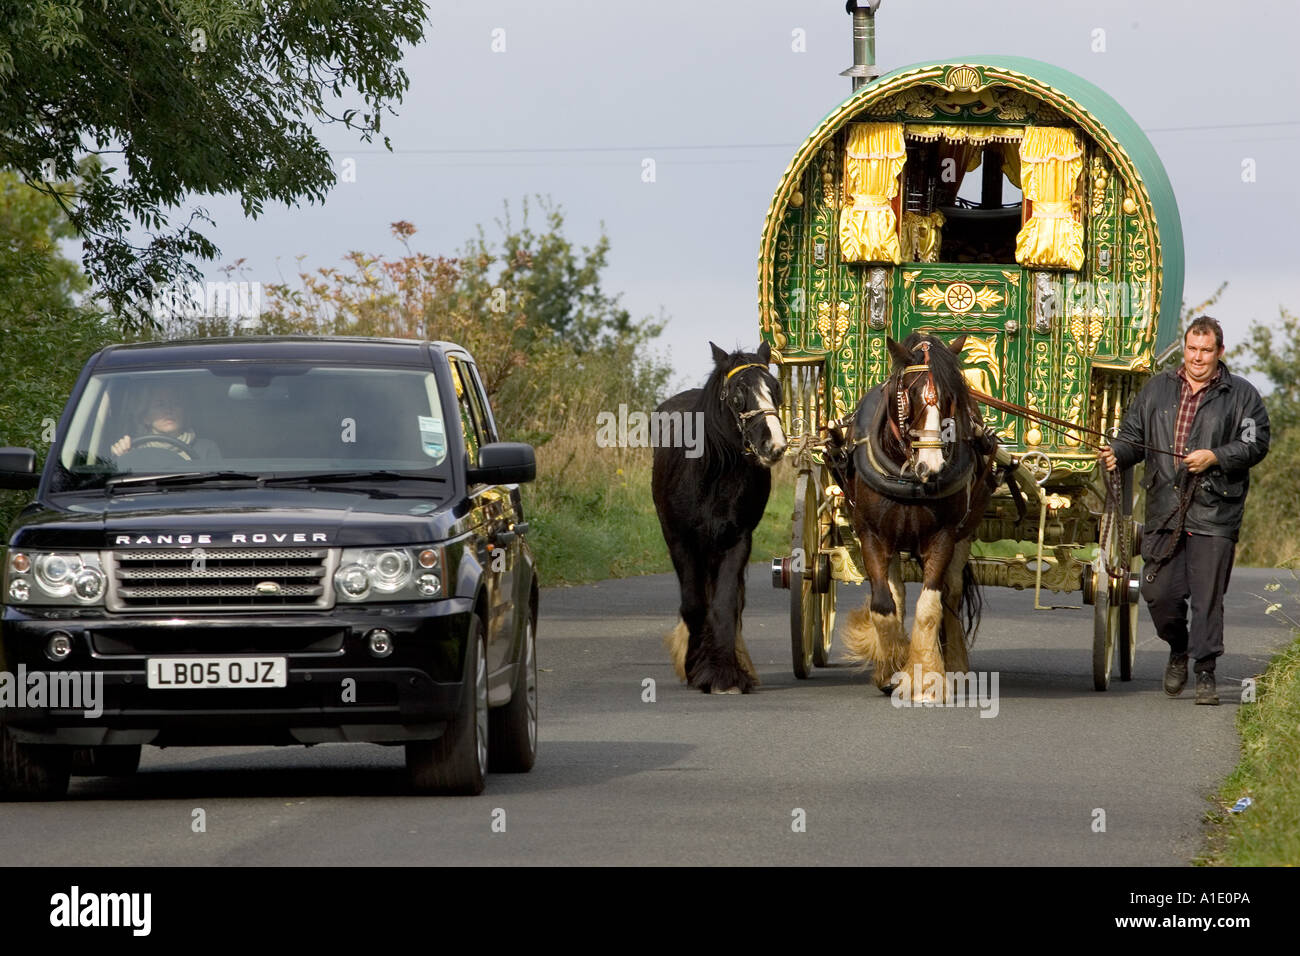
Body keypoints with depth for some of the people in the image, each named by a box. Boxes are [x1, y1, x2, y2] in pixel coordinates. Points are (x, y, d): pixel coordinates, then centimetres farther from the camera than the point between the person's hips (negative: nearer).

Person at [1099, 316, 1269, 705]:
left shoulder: (1241, 395, 5)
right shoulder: (1157, 389, 14)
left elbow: (1256, 443, -1)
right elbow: (1133, 435, 16)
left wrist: (1215, 457, -14)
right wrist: (1117, 453, -5)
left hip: (1214, 515, -3)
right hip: (1164, 509, 3)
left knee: (1207, 596, -5)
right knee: (1159, 592, 3)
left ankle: (1206, 672, 3)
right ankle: (1178, 651, 29)